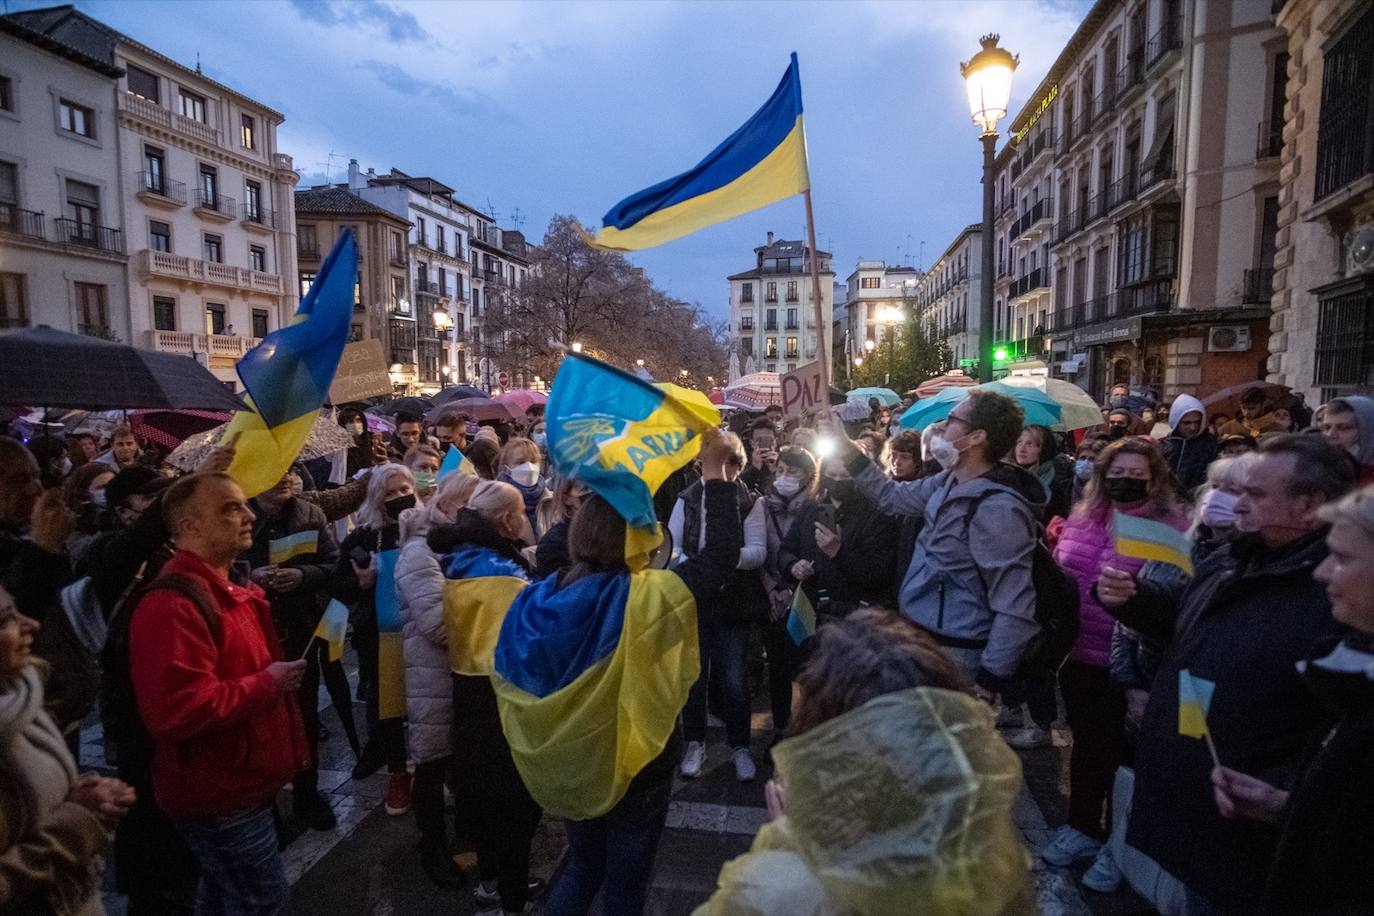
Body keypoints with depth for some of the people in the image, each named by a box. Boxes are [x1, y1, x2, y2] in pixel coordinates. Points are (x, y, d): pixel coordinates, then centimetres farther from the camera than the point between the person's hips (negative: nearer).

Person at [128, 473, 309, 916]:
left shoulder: (225, 591, 9)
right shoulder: (172, 604, -25)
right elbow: (179, 711, -33)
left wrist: (279, 676, 10)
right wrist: (268, 684, -23)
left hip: (235, 784, 10)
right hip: (219, 794, -10)